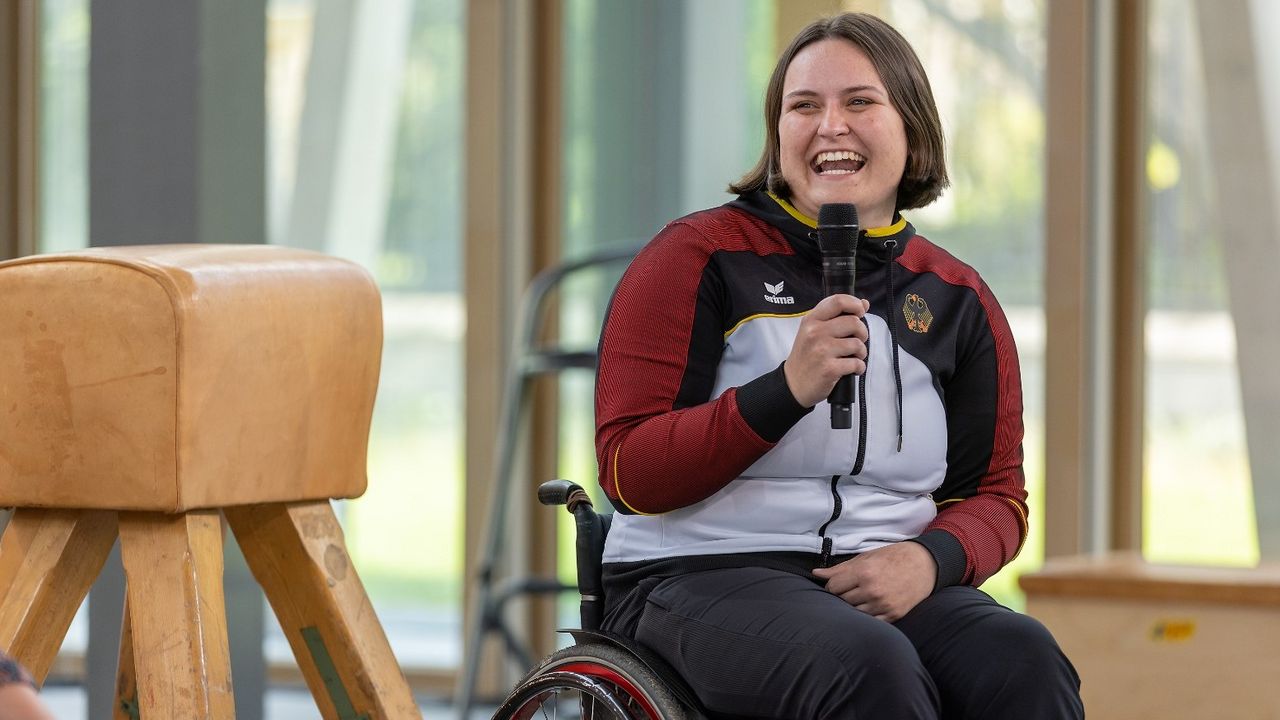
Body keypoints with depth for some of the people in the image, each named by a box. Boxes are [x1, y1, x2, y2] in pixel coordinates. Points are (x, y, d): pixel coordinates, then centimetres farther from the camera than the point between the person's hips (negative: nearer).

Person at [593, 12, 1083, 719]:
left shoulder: (955, 298, 13)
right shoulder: (701, 257, 1)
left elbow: (995, 496, 15)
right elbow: (628, 473, -7)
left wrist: (928, 558, -9)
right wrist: (789, 389, -20)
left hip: (887, 585, 4)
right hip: (700, 579, -4)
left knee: (1025, 662, -28)